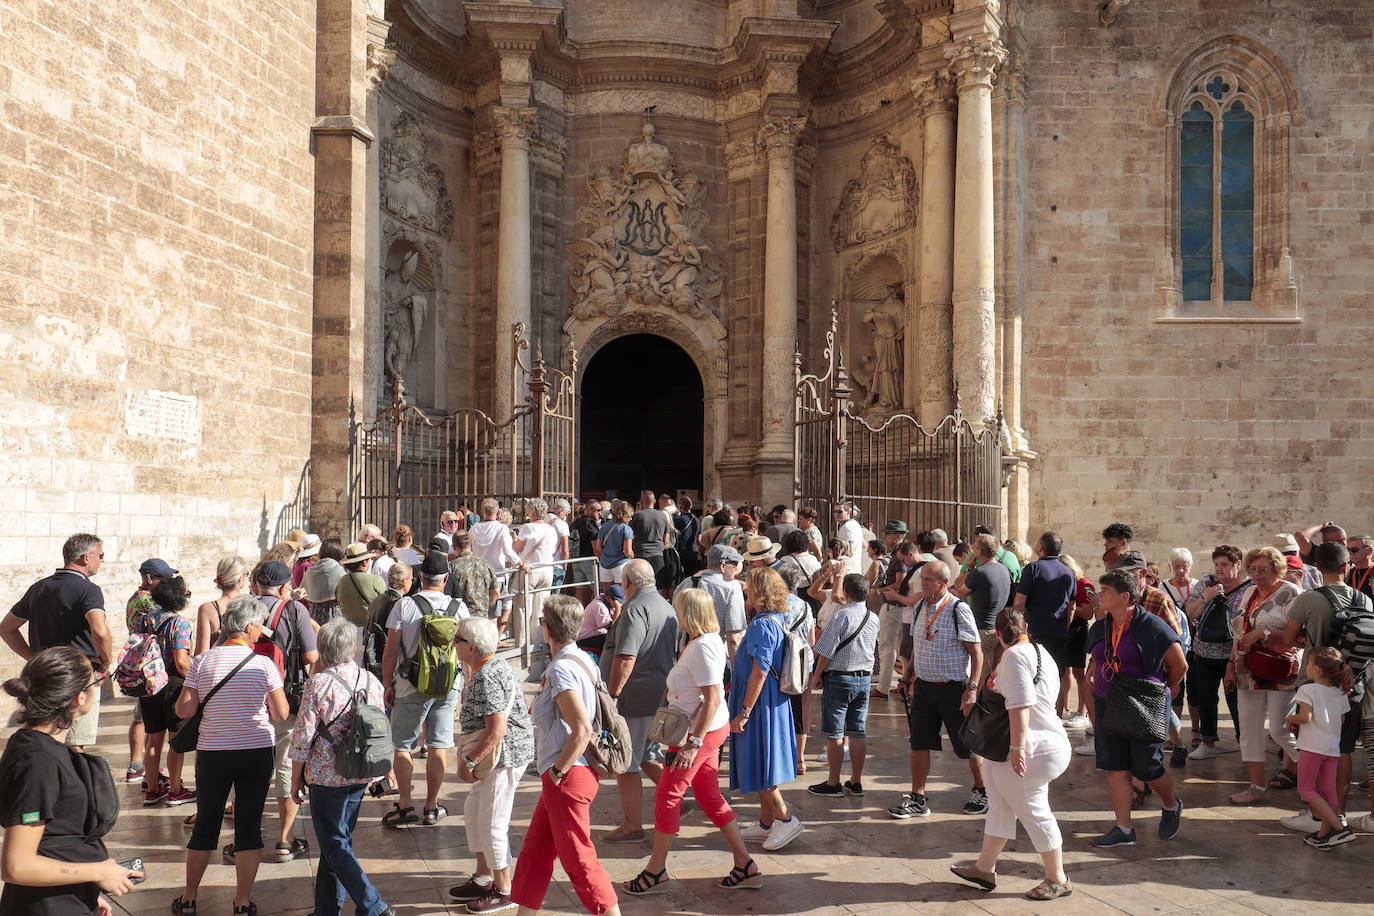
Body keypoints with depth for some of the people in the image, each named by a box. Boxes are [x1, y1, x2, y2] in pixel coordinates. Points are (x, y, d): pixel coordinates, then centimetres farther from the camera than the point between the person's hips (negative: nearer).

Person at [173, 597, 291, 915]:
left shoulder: (201, 662, -5)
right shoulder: (263, 664, -9)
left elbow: (184, 710, -5)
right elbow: (282, 713, -6)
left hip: (212, 754, 2)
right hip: (257, 751, -2)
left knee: (205, 824, 14)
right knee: (250, 824, 7)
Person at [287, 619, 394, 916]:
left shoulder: (319, 684, -13)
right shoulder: (371, 681, 3)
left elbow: (303, 737, -11)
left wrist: (297, 779, 0)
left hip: (326, 775, -6)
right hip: (361, 777, 6)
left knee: (334, 844, 4)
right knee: (338, 839, 17)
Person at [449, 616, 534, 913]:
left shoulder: (486, 679, -23)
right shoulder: (492, 666, 11)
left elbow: (497, 729, -28)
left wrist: (469, 760, -20)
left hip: (505, 754, -11)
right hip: (497, 754, 11)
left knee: (492, 822, -1)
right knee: (473, 811, 20)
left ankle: (504, 891, 13)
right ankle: (484, 878, 33)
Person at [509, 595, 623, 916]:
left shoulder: (561, 669, -19)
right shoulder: (582, 660, 10)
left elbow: (582, 730, -27)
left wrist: (557, 771, -16)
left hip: (568, 778, -10)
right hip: (567, 776, 10)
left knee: (577, 859, -2)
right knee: (534, 851, 18)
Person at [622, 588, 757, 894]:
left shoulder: (702, 647, -22)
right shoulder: (710, 640, 9)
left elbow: (713, 699, -26)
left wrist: (693, 743, -26)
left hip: (700, 731, -10)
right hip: (711, 730, 10)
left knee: (667, 797, 2)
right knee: (710, 797, 14)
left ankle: (656, 872, 14)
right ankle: (745, 866, 17)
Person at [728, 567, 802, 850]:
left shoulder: (762, 626, -21)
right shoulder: (777, 621, 10)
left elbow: (759, 672, -24)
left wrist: (744, 712, -22)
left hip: (760, 705, -10)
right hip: (776, 703, 10)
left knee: (759, 765, -2)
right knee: (761, 764, 15)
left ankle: (785, 819, 4)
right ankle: (766, 824, 22)